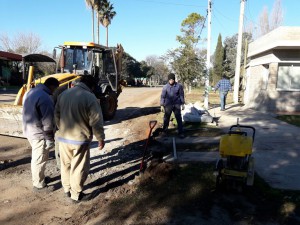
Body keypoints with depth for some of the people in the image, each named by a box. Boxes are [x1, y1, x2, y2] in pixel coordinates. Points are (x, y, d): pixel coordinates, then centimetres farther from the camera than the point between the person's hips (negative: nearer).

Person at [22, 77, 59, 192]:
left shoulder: (30, 92, 8)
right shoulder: (45, 98, -25)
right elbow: (48, 121, -24)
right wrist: (50, 137, -10)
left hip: (30, 131, 10)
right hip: (39, 134, -10)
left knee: (37, 158, 23)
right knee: (40, 160, 5)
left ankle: (39, 178, 39)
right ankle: (39, 185, 19)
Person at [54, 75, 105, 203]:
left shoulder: (63, 94, 5)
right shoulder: (90, 98, -16)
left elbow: (57, 115, 13)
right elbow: (96, 122, -16)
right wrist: (101, 138, -4)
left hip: (63, 137, 6)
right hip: (80, 139, -6)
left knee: (66, 165, 21)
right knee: (78, 168, 8)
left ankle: (67, 189, 37)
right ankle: (76, 195, 20)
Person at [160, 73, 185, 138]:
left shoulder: (179, 86, -5)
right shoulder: (165, 87, -6)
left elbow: (181, 95, 4)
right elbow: (163, 96, -2)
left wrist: (182, 104, 5)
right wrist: (162, 105, -6)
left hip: (177, 105, 0)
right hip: (168, 105, 0)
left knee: (179, 119, -1)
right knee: (166, 118, 10)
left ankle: (181, 132, 7)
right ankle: (164, 130, 28)